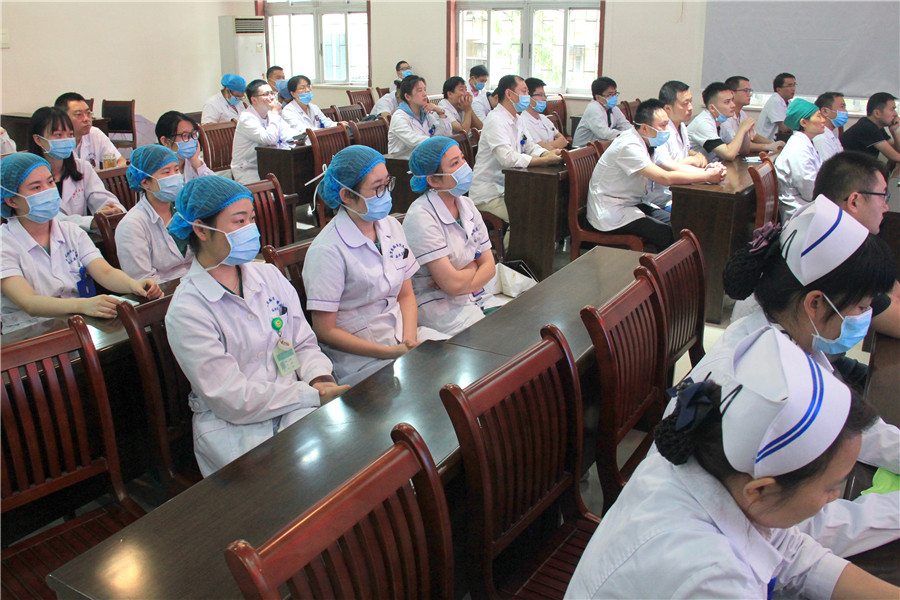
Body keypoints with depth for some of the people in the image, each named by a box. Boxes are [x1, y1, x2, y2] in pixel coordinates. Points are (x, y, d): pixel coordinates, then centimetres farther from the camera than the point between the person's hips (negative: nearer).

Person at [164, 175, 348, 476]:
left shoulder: (270, 276, 8)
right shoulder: (187, 310, -12)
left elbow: (305, 343, 13)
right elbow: (233, 401, -15)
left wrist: (321, 379, -10)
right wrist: (313, 395, -17)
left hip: (295, 407, 6)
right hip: (233, 428, -5)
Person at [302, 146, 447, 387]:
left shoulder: (391, 227, 7)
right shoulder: (328, 250, -15)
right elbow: (325, 332, -13)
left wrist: (410, 339, -7)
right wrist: (392, 353, -16)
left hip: (402, 334, 7)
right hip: (357, 356, -7)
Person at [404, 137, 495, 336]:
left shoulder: (466, 205, 7)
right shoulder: (421, 217, -18)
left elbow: (489, 265, 5)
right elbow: (453, 283, -21)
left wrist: (462, 286, -14)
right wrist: (473, 267, 0)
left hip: (474, 297, 8)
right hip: (441, 311, -7)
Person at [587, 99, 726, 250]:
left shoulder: (646, 142, 6)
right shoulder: (629, 146, -24)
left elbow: (673, 166, 4)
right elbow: (665, 178, -28)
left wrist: (705, 170, -13)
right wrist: (707, 176, -22)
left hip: (632, 204, 9)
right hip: (611, 214, -9)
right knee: (672, 236, -16)